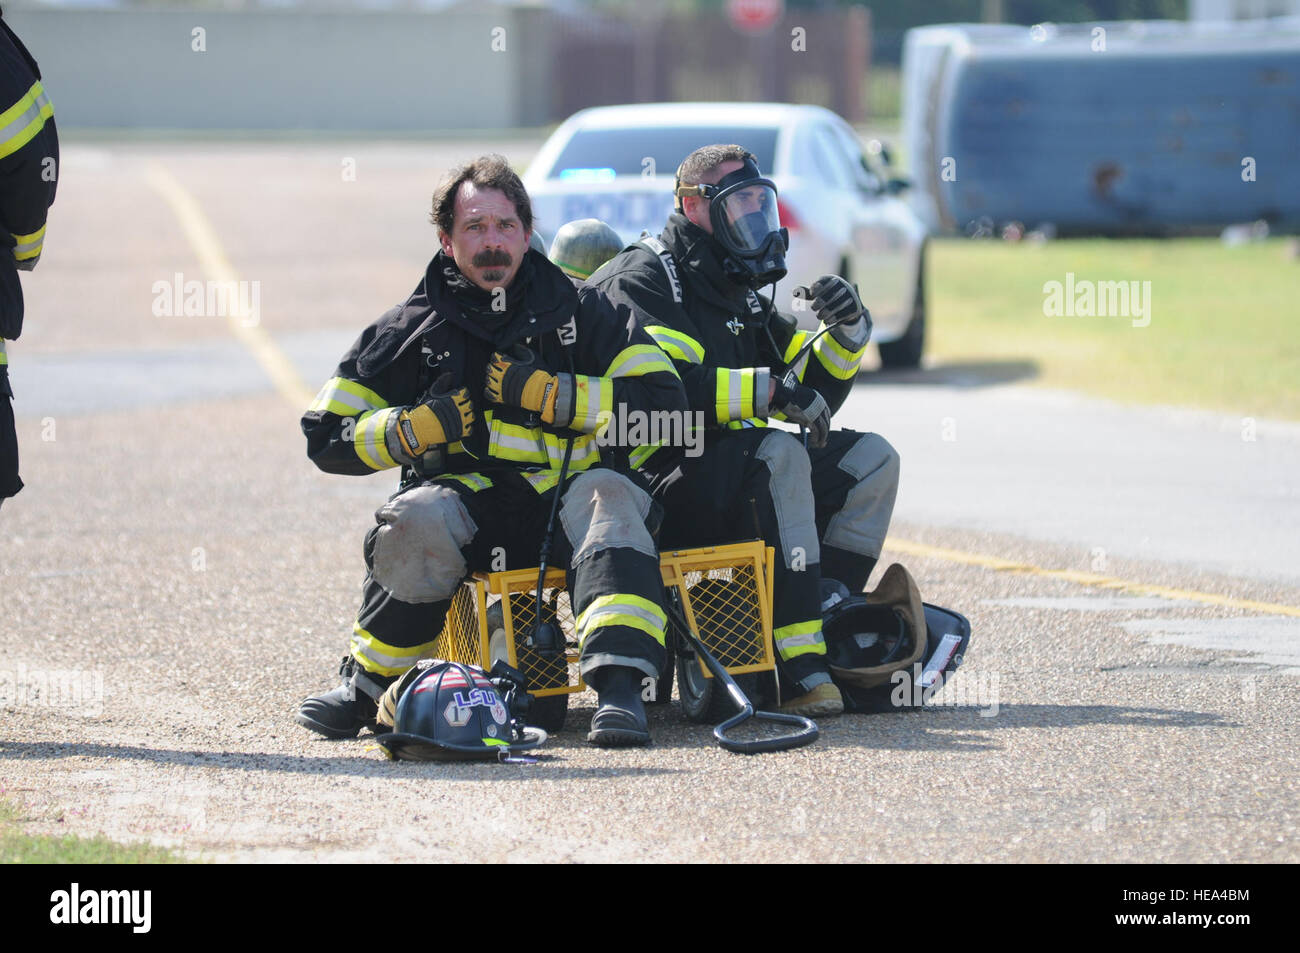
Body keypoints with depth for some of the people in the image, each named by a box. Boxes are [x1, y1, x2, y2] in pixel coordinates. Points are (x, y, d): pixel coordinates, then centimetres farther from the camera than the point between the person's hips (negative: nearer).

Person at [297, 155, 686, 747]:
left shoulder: (578, 310, 10)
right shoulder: (412, 330, 11)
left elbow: (665, 400, 1)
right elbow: (327, 437, 11)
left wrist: (545, 393, -8)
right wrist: (419, 427, -7)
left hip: (565, 494, 0)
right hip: (469, 496, 0)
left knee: (607, 497, -35)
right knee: (415, 523, -34)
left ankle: (619, 686, -50)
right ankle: (366, 684, -12)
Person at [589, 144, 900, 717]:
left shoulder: (740, 299, 23)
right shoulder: (643, 280, -4)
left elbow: (811, 396, 21)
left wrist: (847, 333, 2)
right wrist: (768, 390, -24)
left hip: (740, 486, 9)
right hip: (655, 489, -9)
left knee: (870, 460, 0)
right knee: (777, 453, -34)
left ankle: (828, 613, -17)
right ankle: (801, 668, -39)